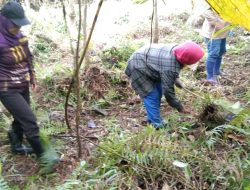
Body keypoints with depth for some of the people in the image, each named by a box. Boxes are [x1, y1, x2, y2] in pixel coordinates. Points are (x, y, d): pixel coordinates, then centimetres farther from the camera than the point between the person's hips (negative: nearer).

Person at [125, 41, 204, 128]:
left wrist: (176, 80, 11)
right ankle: (157, 125, 0)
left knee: (158, 92, 15)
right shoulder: (170, 68, -35)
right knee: (152, 96, -10)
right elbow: (168, 90, -24)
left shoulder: (176, 50, -9)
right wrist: (179, 107, -13)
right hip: (138, 67, -10)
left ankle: (152, 119, 27)